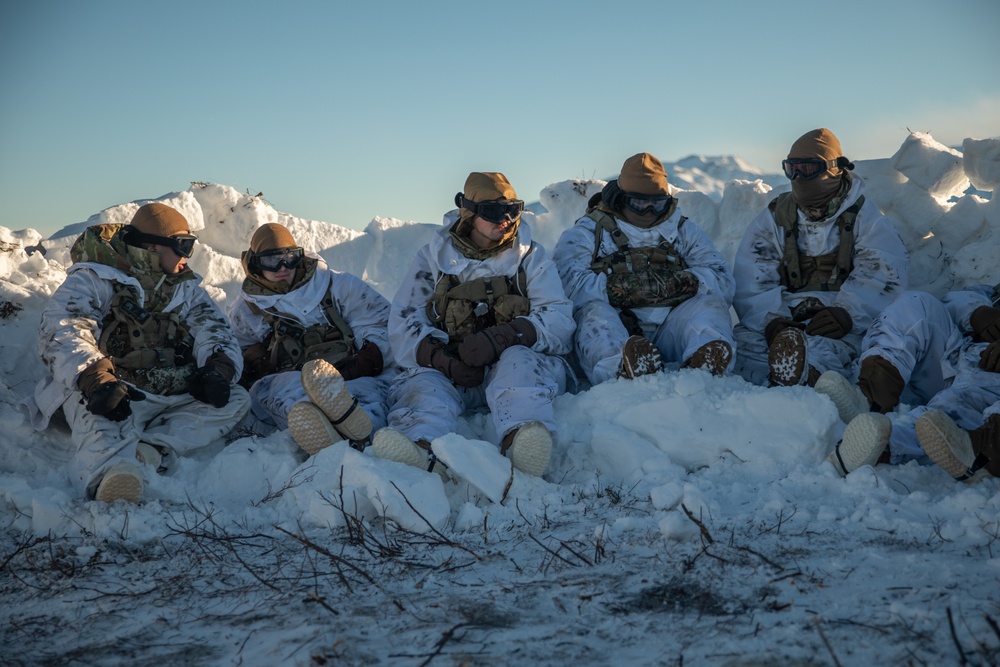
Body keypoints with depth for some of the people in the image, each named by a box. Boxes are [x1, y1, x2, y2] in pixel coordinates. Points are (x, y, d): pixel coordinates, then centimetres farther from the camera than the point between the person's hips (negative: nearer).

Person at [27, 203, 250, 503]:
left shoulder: (185, 287, 21)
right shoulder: (94, 280, 2)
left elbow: (213, 327, 10)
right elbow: (61, 332, -13)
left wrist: (218, 367, -15)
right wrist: (95, 380, -32)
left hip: (174, 393, 6)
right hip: (112, 392, -5)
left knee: (236, 401, -14)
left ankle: (149, 449, -34)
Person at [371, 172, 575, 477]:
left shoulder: (530, 256, 9)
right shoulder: (434, 257, 10)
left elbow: (558, 317, -5)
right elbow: (403, 323, 0)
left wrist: (500, 338, -23)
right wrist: (442, 358, -21)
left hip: (515, 359, -1)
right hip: (447, 370, 1)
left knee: (519, 360, -33)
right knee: (420, 379, -29)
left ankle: (520, 438, -62)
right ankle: (420, 444, -62)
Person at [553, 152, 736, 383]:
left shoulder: (685, 232, 23)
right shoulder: (587, 232, 15)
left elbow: (723, 281, 8)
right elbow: (567, 282, -5)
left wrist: (688, 282, -12)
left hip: (669, 331, 2)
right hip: (614, 329, -2)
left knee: (710, 304, -22)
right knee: (594, 313, -31)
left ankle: (704, 362, -55)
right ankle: (621, 366, -64)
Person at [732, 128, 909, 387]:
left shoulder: (863, 216, 13)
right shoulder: (773, 218, 17)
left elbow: (883, 273, -3)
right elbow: (750, 281, 2)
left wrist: (846, 312, -23)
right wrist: (771, 320, -19)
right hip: (783, 315, 2)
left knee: (824, 344, -39)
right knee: (746, 338, -33)